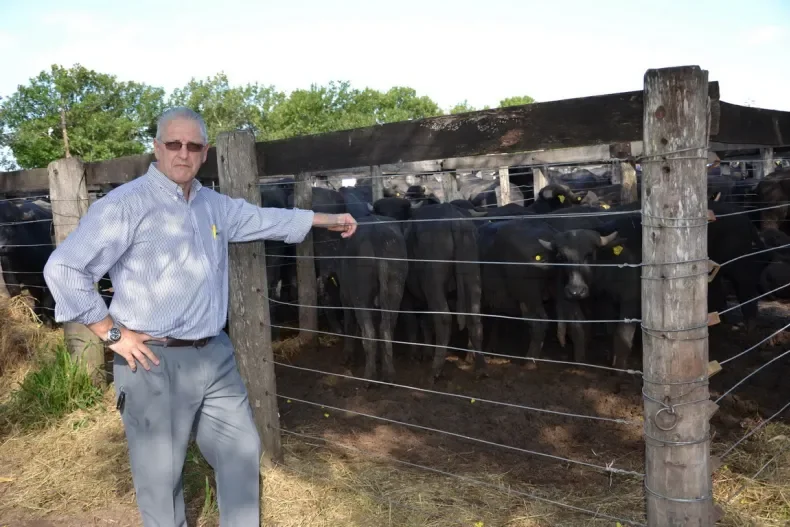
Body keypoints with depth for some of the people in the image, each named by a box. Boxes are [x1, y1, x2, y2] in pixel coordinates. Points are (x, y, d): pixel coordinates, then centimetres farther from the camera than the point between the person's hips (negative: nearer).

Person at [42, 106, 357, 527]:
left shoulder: (213, 205, 10)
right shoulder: (127, 204, -12)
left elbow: (264, 219, 24)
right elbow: (63, 268, -13)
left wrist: (326, 219, 26)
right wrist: (111, 333, -13)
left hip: (215, 355, 7)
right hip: (154, 363, -7)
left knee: (242, 450, 17)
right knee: (161, 474, 7)